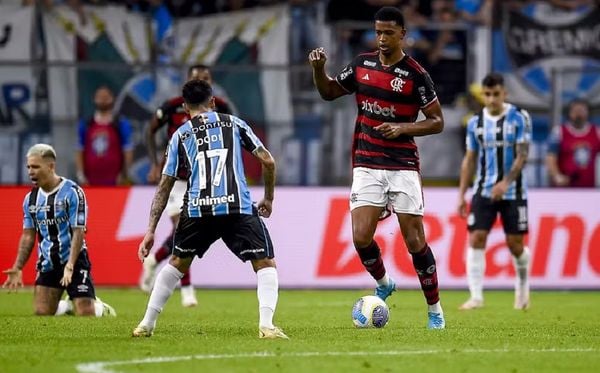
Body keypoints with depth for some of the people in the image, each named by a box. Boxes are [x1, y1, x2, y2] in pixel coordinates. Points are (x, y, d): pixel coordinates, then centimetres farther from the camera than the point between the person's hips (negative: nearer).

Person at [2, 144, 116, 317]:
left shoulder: (72, 192, -13)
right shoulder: (31, 198, 6)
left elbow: (78, 232, -16)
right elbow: (28, 236, 11)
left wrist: (69, 267, -24)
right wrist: (18, 268, 1)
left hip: (74, 261, -5)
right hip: (47, 264, 5)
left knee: (85, 314, -12)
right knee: (41, 313, -4)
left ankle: (101, 308, 24)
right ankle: (68, 306, 27)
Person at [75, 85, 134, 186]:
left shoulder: (122, 125, 3)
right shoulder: (85, 125, 11)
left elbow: (128, 153, 1)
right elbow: (80, 153, 11)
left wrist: (124, 176, -7)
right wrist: (81, 175, 3)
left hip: (114, 181, -2)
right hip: (91, 181, 2)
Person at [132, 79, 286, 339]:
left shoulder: (180, 136, 17)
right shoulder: (233, 123, 15)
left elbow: (164, 187, 15)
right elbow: (267, 161, 10)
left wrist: (151, 231, 16)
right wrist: (269, 198, 25)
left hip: (197, 211, 2)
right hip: (238, 208, -2)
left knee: (177, 263, 24)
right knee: (265, 264, 7)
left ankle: (147, 324, 24)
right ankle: (266, 325, -15)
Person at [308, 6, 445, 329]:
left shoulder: (415, 74, -7)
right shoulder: (362, 64, 6)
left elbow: (437, 122, -3)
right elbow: (329, 92, 18)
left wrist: (402, 127, -17)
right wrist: (318, 69, -1)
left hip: (403, 166, -3)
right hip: (367, 166, 3)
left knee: (415, 240, -4)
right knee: (361, 238, -9)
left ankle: (435, 309, 10)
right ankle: (383, 284, 21)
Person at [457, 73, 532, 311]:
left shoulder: (518, 118, -5)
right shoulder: (476, 122, 6)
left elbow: (522, 155, -11)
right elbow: (469, 160, 11)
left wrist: (506, 182, -24)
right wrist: (461, 195, 7)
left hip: (512, 192, -3)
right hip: (483, 191, 3)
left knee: (515, 244, 1)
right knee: (476, 239, -10)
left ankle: (522, 285, 30)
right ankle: (476, 296, -10)